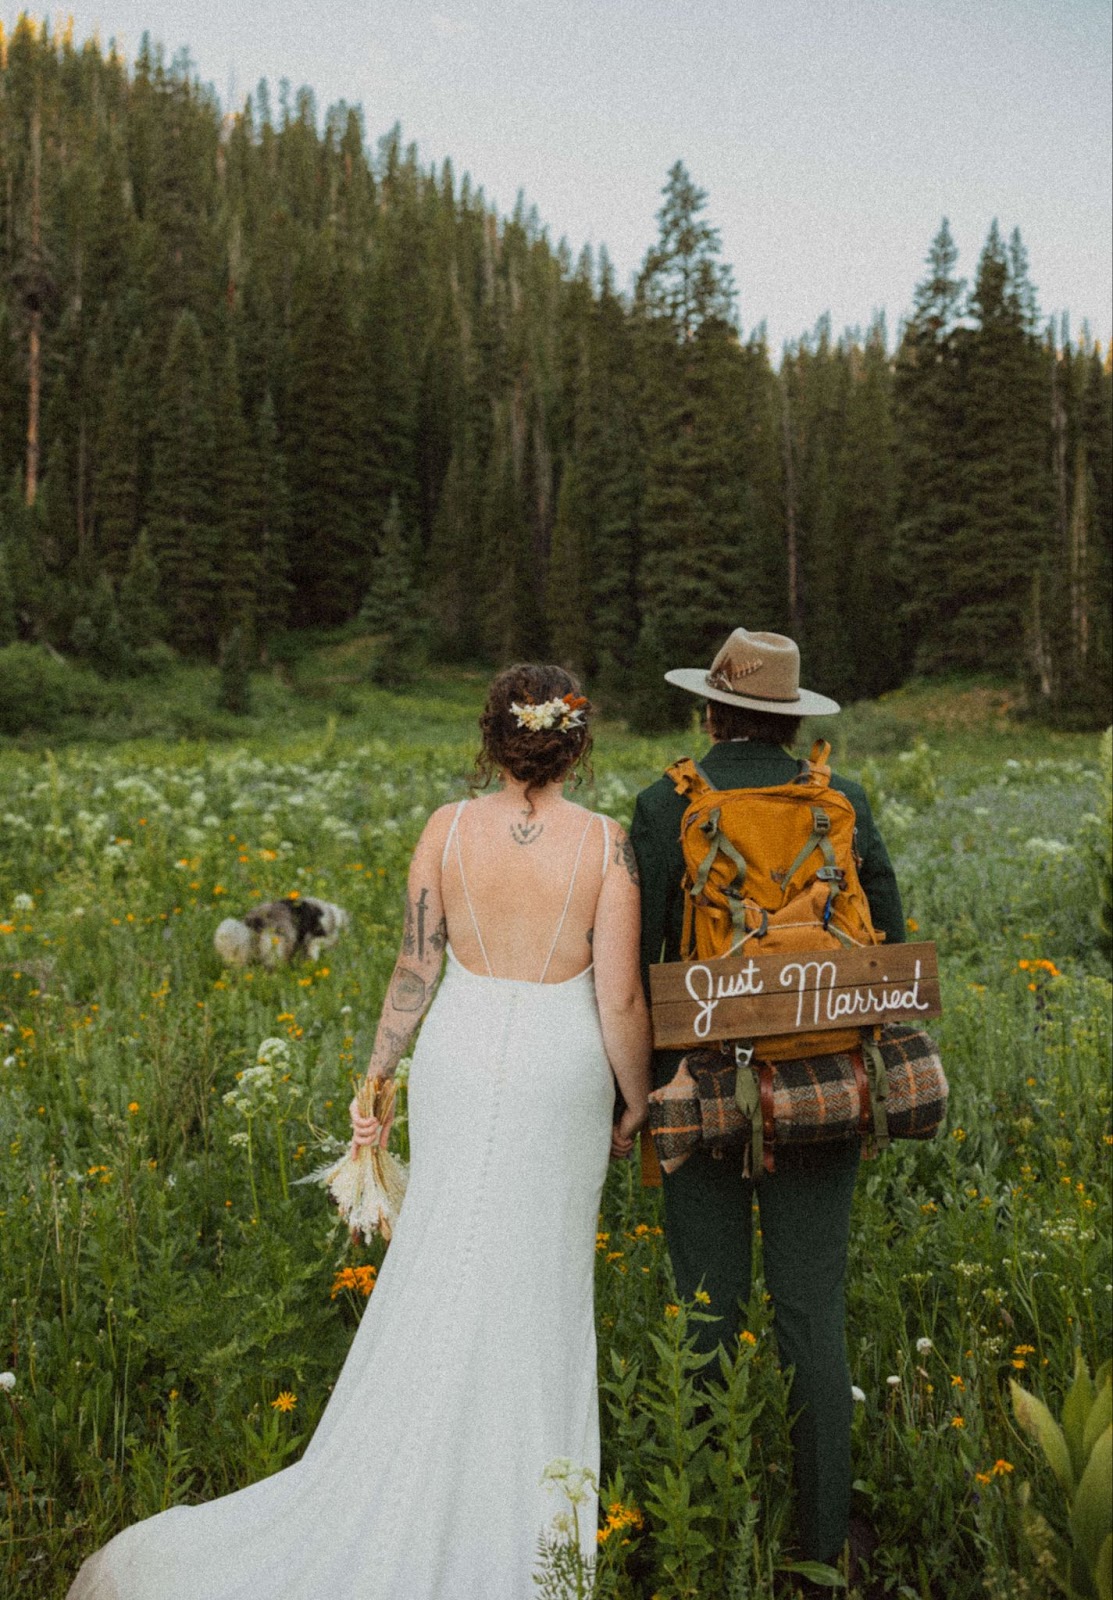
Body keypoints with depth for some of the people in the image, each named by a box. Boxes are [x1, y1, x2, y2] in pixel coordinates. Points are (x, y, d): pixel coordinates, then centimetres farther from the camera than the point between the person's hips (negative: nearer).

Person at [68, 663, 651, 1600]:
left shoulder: (448, 829, -9)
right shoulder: (605, 843, -12)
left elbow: (415, 970, -5)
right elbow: (619, 998, -12)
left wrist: (377, 1076, 6)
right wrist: (636, 1100, 3)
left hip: (459, 1061, 1)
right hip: (560, 1075, -1)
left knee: (442, 1260, 17)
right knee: (539, 1276, 15)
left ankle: (403, 1495, 30)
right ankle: (511, 1504, 31)